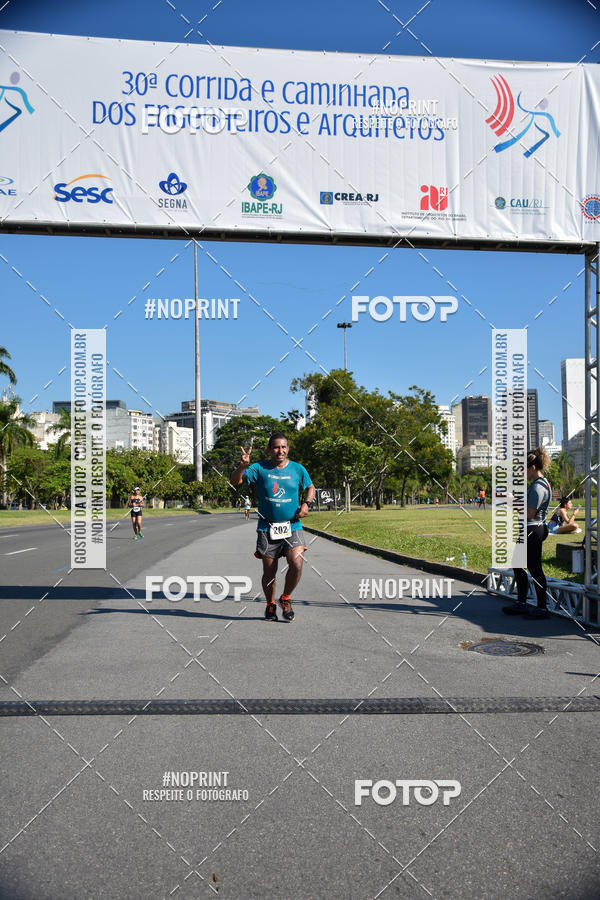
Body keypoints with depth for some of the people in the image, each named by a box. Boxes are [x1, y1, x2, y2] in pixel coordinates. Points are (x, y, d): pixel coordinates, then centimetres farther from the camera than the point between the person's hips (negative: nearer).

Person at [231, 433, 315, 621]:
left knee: (296, 565, -16)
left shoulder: (298, 469, 4)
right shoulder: (260, 468, -1)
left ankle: (286, 599, 11)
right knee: (269, 571, 4)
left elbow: (310, 487, 19)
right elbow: (235, 481, -8)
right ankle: (270, 605, 30)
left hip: (292, 527, 1)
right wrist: (242, 466, -27)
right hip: (267, 528, -1)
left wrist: (306, 503, 0)